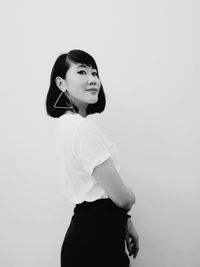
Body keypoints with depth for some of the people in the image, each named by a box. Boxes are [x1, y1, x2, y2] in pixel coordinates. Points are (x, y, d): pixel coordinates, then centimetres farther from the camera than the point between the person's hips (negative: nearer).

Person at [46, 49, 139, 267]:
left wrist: (124, 220, 13)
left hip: (84, 229, 9)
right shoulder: (84, 127, -24)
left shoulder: (66, 124, 7)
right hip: (95, 240, -9)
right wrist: (131, 197, 3)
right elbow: (122, 197, -20)